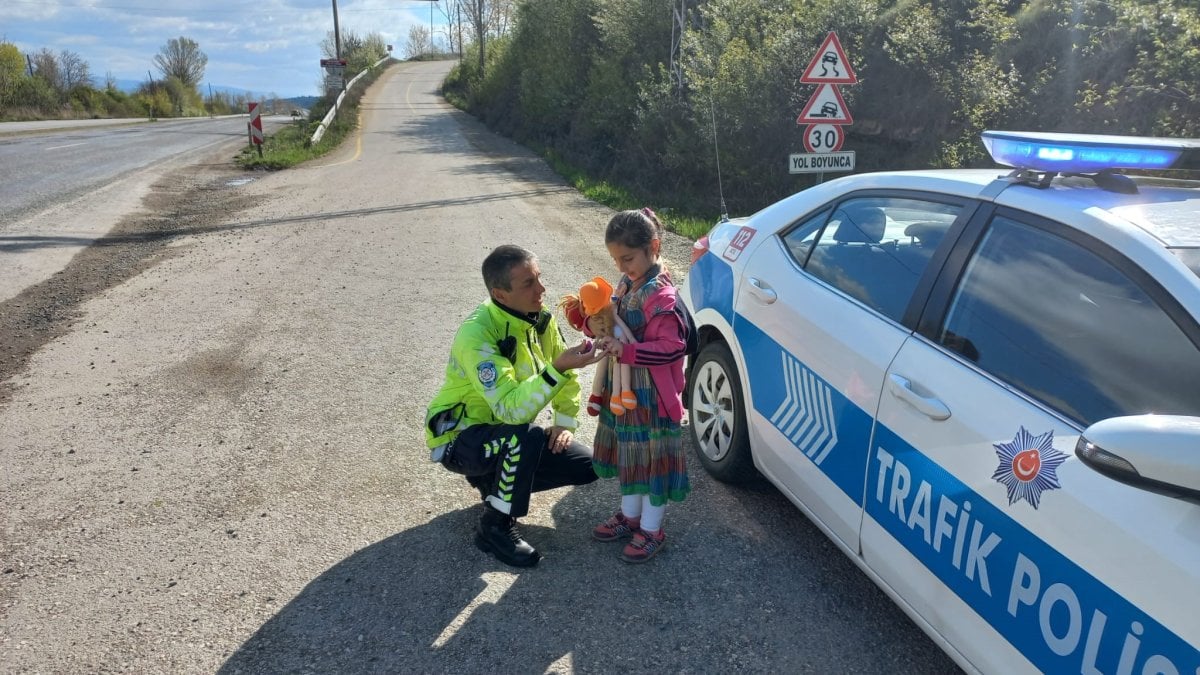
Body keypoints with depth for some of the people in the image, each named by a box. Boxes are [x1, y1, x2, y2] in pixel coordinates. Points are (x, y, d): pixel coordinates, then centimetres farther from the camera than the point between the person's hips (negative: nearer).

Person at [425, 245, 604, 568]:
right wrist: (558, 369, -48)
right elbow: (511, 410, -39)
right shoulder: (477, 335, -31)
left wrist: (565, 422, -6)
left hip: (508, 433, 7)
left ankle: (495, 480, 14)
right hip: (460, 437, -7)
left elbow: (564, 374, 6)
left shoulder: (538, 315, -8)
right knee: (527, 437, -37)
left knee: (586, 467, -3)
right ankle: (495, 527, -15)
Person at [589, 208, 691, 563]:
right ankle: (630, 516, 39)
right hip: (624, 389, 9)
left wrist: (627, 351, -31)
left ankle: (651, 530, 22)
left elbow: (674, 346, -26)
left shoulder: (661, 295, -22)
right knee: (628, 451, 21)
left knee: (652, 457, 6)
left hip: (652, 395, -9)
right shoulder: (626, 284, 5)